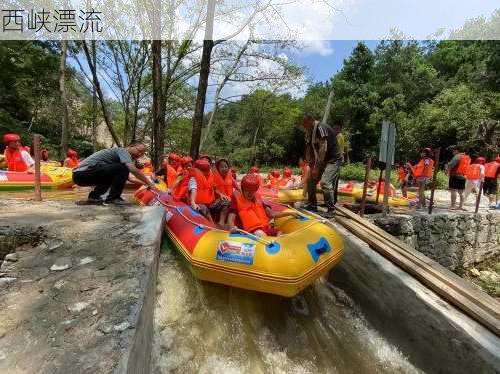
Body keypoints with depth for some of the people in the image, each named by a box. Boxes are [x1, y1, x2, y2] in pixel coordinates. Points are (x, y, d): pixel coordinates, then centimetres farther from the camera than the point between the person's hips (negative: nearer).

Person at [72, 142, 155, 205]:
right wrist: (150, 184, -18)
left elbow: (127, 177, 25)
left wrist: (144, 183, 21)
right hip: (84, 172, -10)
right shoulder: (123, 151, -6)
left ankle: (94, 196, 15)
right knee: (122, 169, -17)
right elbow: (133, 170, -25)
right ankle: (112, 198, -11)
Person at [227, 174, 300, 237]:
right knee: (261, 235, -36)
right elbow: (231, 218, -3)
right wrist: (232, 227, -28)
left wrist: (290, 213, 13)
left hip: (266, 227, 5)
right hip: (252, 230, -5)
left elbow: (272, 214, 21)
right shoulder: (237, 200, 9)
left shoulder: (258, 199, 22)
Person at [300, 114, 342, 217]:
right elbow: (309, 150, 9)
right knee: (311, 180, 10)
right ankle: (312, 205, 22)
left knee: (325, 182, -23)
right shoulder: (310, 132, 8)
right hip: (322, 161, 9)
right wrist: (311, 166, 2)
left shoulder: (321, 128, -20)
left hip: (333, 159, -9)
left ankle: (331, 210, -10)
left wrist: (316, 167, -24)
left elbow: (323, 149, -26)